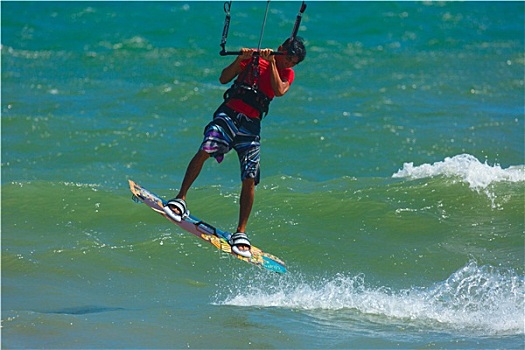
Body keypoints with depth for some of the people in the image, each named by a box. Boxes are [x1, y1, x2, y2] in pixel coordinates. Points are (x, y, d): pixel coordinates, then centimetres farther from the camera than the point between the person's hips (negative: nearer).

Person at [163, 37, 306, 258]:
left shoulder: (287, 74, 11)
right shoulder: (254, 57, 8)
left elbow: (279, 90, -11)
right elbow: (224, 79, 3)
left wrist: (272, 62, -13)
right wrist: (240, 59, -10)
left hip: (251, 124, 1)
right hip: (229, 113, -1)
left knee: (249, 179, -7)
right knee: (205, 151, -26)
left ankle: (241, 232, 2)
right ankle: (180, 200, -19)